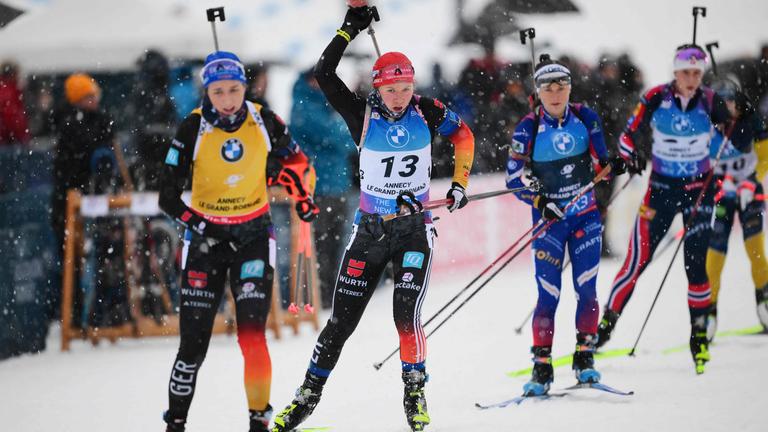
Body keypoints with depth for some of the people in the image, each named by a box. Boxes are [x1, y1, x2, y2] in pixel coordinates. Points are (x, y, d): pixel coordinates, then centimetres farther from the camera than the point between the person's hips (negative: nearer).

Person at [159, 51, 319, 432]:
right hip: (206, 239, 0)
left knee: (252, 336, -14)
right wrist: (197, 222, -23)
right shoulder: (193, 129, -11)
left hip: (254, 236, 0)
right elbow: (168, 196, -9)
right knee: (194, 342, -1)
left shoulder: (264, 122, -6)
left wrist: (302, 194, -3)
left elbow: (294, 160, 13)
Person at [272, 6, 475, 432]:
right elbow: (324, 74, -18)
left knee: (406, 316, -13)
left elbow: (463, 135, 11)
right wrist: (350, 28, -22)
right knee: (341, 320, 3)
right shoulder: (362, 114, -9)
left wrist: (459, 183, 5)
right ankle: (309, 394, 17)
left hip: (415, 229, 0)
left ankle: (415, 393, 7)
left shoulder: (427, 112, -6)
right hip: (370, 230, 0)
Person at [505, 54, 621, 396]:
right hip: (549, 219, -2)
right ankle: (542, 368, 1)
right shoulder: (528, 129, -9)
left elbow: (599, 157, 6)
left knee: (587, 290, -2)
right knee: (548, 295, -6)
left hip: (585, 216, 2)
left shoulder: (585, 118, -3)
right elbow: (514, 178, -7)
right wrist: (540, 202, -22)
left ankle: (584, 358, 9)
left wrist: (611, 164, -17)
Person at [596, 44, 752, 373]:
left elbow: (740, 144, -2)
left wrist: (741, 123, -22)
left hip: (697, 189, 0)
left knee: (696, 265, -3)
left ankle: (699, 335, 11)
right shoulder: (656, 99, -10)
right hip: (661, 188, 0)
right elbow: (628, 136, -4)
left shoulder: (710, 102, -8)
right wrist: (630, 157, -23)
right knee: (637, 262, -4)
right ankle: (606, 323, 8)